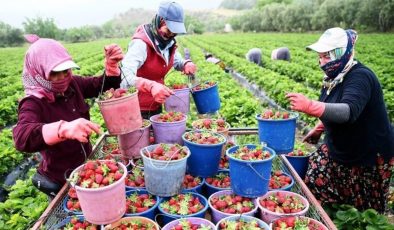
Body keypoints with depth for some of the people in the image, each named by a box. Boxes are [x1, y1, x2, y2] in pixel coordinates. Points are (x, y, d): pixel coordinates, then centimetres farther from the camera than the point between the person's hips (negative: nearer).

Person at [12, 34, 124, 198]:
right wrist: (64, 129, -62)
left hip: (86, 167, 6)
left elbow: (105, 85, 1)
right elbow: (22, 137, -43)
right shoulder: (33, 104, -24)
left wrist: (111, 64, -22)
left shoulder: (72, 85, -7)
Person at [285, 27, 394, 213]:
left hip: (370, 156, -7)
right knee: (315, 182, 2)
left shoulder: (360, 77, -24)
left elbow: (349, 112, -42)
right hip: (339, 149, 8)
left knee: (364, 211, 6)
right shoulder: (334, 77, 2)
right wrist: (318, 130, 16)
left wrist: (310, 106, -54)